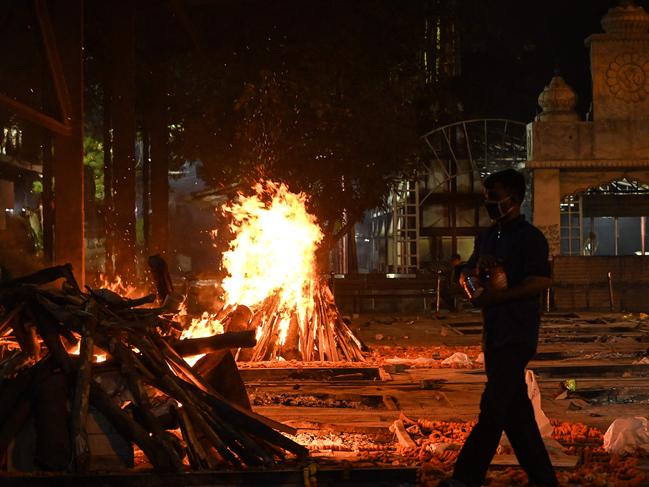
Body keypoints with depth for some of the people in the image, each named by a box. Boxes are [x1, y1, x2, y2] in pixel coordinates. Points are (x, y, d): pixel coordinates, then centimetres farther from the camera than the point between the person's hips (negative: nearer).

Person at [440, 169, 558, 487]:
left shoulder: (529, 237, -8)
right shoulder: (486, 238, 17)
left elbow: (540, 282, -18)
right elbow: (465, 276, 20)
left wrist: (496, 297, -22)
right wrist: (479, 267, -2)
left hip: (517, 334, -9)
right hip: (493, 333, 9)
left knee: (493, 406, -10)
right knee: (515, 410, 10)